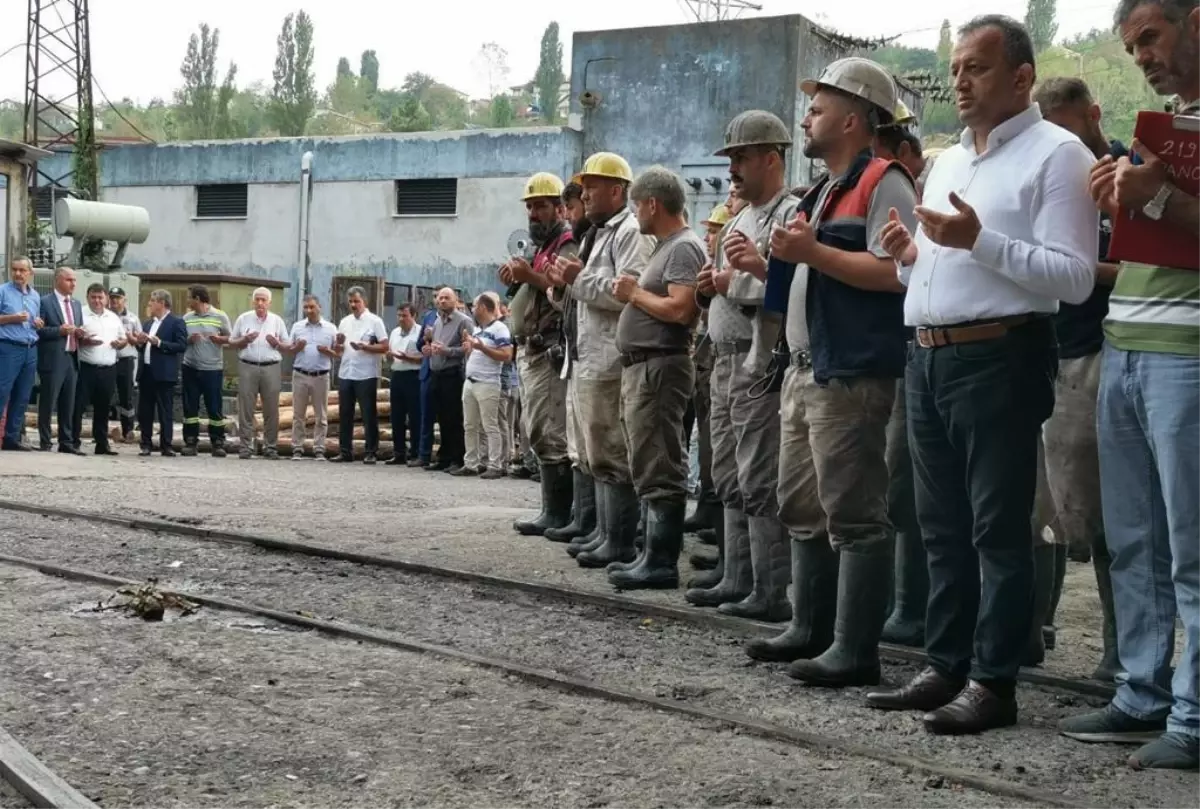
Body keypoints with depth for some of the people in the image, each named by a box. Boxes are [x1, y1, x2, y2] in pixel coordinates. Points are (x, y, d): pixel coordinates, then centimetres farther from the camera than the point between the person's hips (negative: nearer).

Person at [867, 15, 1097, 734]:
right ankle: (946, 667, 21)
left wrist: (980, 240, -22)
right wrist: (910, 256, 4)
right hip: (928, 358, 8)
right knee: (943, 525, 12)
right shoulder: (946, 161, 20)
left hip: (999, 359, -8)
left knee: (997, 527, -3)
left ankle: (993, 682, 5)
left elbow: (1075, 277, -15)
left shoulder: (1055, 154, -6)